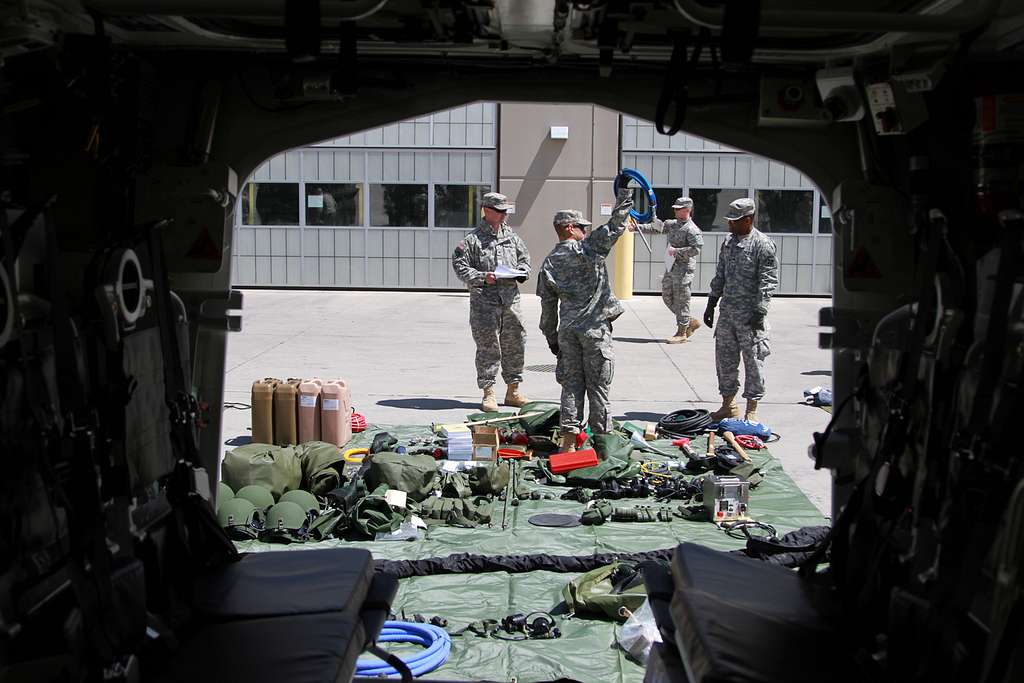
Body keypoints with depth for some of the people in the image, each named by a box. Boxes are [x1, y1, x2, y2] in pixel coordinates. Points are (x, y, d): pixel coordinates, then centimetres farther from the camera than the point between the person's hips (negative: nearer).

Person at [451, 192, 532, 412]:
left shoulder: (512, 237, 13)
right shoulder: (473, 239, -3)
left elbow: (524, 258, 24)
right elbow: (459, 264, -5)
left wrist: (521, 272, 3)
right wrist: (481, 277, -17)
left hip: (510, 298, 6)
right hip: (484, 300, -5)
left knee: (515, 345, 9)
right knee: (488, 347, -5)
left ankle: (513, 391, 21)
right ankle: (489, 393, 3)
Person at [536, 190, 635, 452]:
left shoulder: (549, 264, 10)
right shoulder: (589, 248, -5)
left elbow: (548, 306, 13)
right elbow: (616, 224, -5)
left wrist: (551, 338, 20)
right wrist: (625, 194, 4)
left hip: (567, 330, 4)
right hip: (595, 328, -4)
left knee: (572, 385, 8)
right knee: (598, 387, 2)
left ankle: (569, 442, 5)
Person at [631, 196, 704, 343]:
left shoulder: (691, 229, -14)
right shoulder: (673, 224, 13)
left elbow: (697, 248, -21)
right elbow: (656, 227, 15)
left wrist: (676, 251, -19)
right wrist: (637, 227, 6)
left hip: (684, 268, -9)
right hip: (671, 268, 9)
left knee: (681, 300, -4)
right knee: (667, 297, 13)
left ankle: (681, 333, 5)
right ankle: (690, 322, 25)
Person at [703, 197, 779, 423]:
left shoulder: (763, 244, -10)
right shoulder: (729, 242, 13)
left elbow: (768, 281, -12)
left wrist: (760, 312, -17)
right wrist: (711, 304, 18)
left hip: (749, 314, -7)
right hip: (727, 311, 7)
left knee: (753, 360, -1)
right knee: (725, 358, 11)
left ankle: (752, 409, 8)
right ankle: (729, 405, 24)